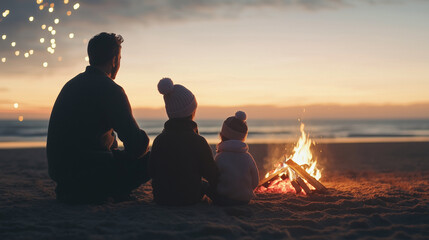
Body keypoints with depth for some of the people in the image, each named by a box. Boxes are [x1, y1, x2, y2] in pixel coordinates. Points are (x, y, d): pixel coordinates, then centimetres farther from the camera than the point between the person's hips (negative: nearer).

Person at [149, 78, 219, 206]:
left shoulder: (159, 139, -6)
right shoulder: (198, 141, -17)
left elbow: (152, 171, 4)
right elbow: (212, 175, -9)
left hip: (161, 198, 4)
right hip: (190, 198, -3)